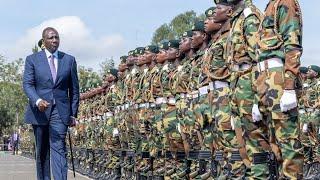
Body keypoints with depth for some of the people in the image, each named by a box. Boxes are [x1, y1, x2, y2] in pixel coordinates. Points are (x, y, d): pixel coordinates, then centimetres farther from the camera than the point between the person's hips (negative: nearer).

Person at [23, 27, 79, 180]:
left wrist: (73, 114, 7)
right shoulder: (32, 59, 5)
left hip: (60, 111, 0)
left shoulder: (69, 60, 9)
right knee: (42, 152, 9)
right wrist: (37, 101, -24)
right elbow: (27, 84, -4)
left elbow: (74, 89, 11)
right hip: (39, 111, 1)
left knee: (59, 150, -11)